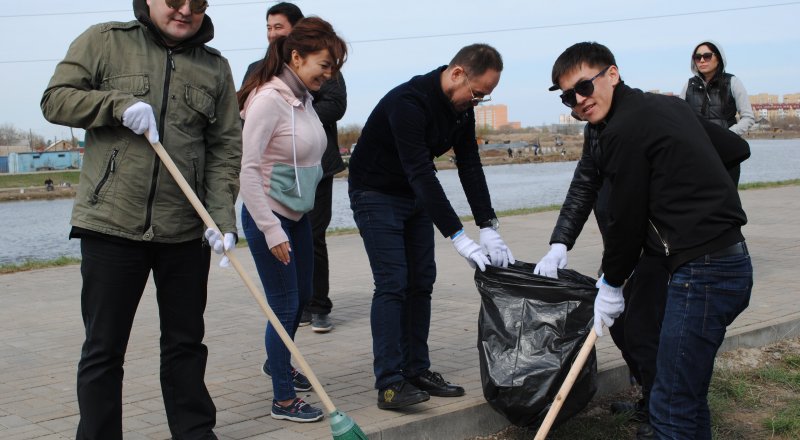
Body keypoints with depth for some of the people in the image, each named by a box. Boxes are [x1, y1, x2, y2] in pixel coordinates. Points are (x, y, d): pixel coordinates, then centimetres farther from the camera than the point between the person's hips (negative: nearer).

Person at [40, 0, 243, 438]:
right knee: (103, 348, 5)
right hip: (111, 224, -2)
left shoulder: (215, 67, 9)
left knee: (186, 343, 14)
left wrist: (223, 216, -8)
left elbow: (226, 149, 4)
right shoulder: (104, 41, 3)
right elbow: (56, 99, 1)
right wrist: (118, 104, -15)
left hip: (186, 230, 3)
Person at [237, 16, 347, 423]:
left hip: (298, 214, 9)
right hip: (269, 217, -8)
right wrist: (271, 231, -22)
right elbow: (248, 169, -23)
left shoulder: (303, 98, 4)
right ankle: (283, 400, 15)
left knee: (302, 295, 22)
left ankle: (278, 362, 47)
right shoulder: (268, 100, -21)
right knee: (285, 306, 0)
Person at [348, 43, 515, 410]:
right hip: (375, 193, -8)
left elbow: (470, 167, -4)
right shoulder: (408, 102, -32)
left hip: (416, 195, 8)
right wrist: (459, 238, -37)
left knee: (421, 282, 6)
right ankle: (389, 384, -11)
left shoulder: (461, 108, -5)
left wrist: (488, 228, -13)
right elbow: (421, 173, -36)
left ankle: (416, 371, 14)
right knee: (392, 283, -14)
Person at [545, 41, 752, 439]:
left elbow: (626, 218, -8)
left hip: (702, 272, -11)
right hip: (731, 261, 11)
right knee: (688, 396, 18)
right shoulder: (668, 105, 16)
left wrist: (611, 284, 9)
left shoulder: (623, 130, -12)